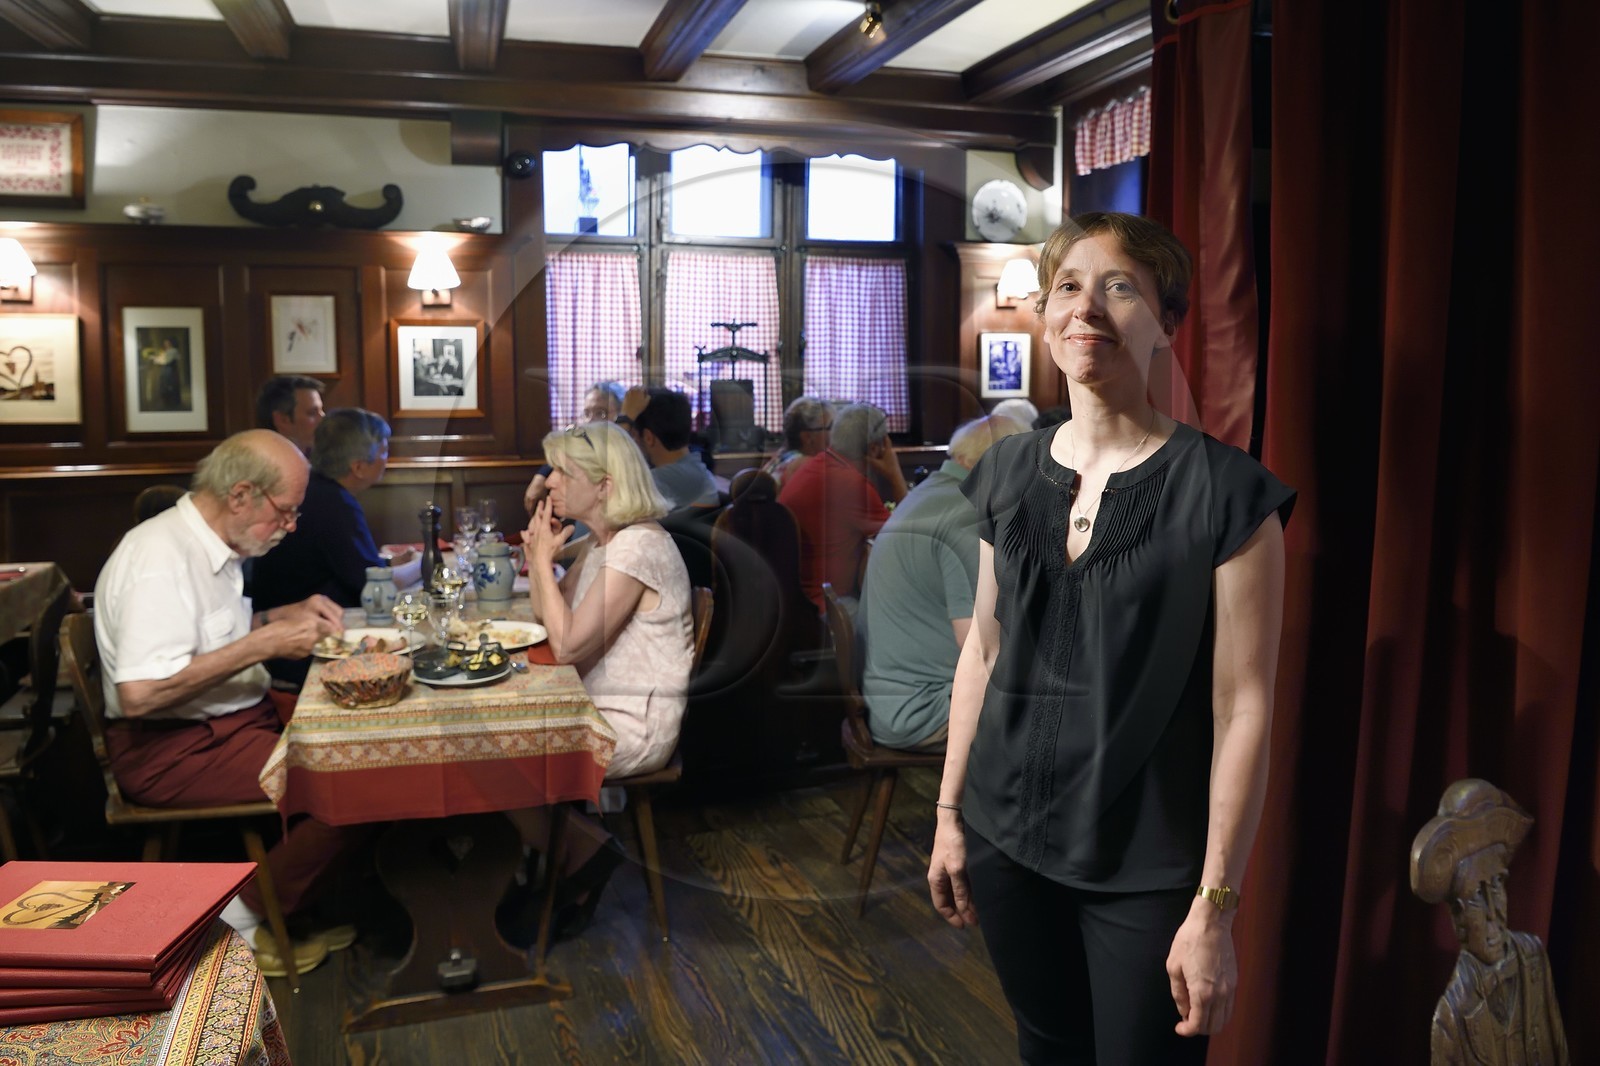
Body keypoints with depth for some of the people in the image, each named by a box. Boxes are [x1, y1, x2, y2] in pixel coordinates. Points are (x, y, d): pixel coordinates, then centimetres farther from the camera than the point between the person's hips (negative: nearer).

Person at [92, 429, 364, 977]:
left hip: (238, 717, 10)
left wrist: (286, 614, 8)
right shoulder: (160, 558, -21)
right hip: (173, 748, -10)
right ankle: (242, 920, -3)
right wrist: (264, 643, -24)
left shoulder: (210, 544, 9)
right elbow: (138, 694, -30)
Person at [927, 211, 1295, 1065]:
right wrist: (949, 812, 9)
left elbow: (1243, 707, -13)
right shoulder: (1008, 473, 1)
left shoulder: (1225, 490, -14)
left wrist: (1215, 905, -12)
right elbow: (982, 651, 7)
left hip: (1147, 864, -4)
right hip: (1009, 835, 4)